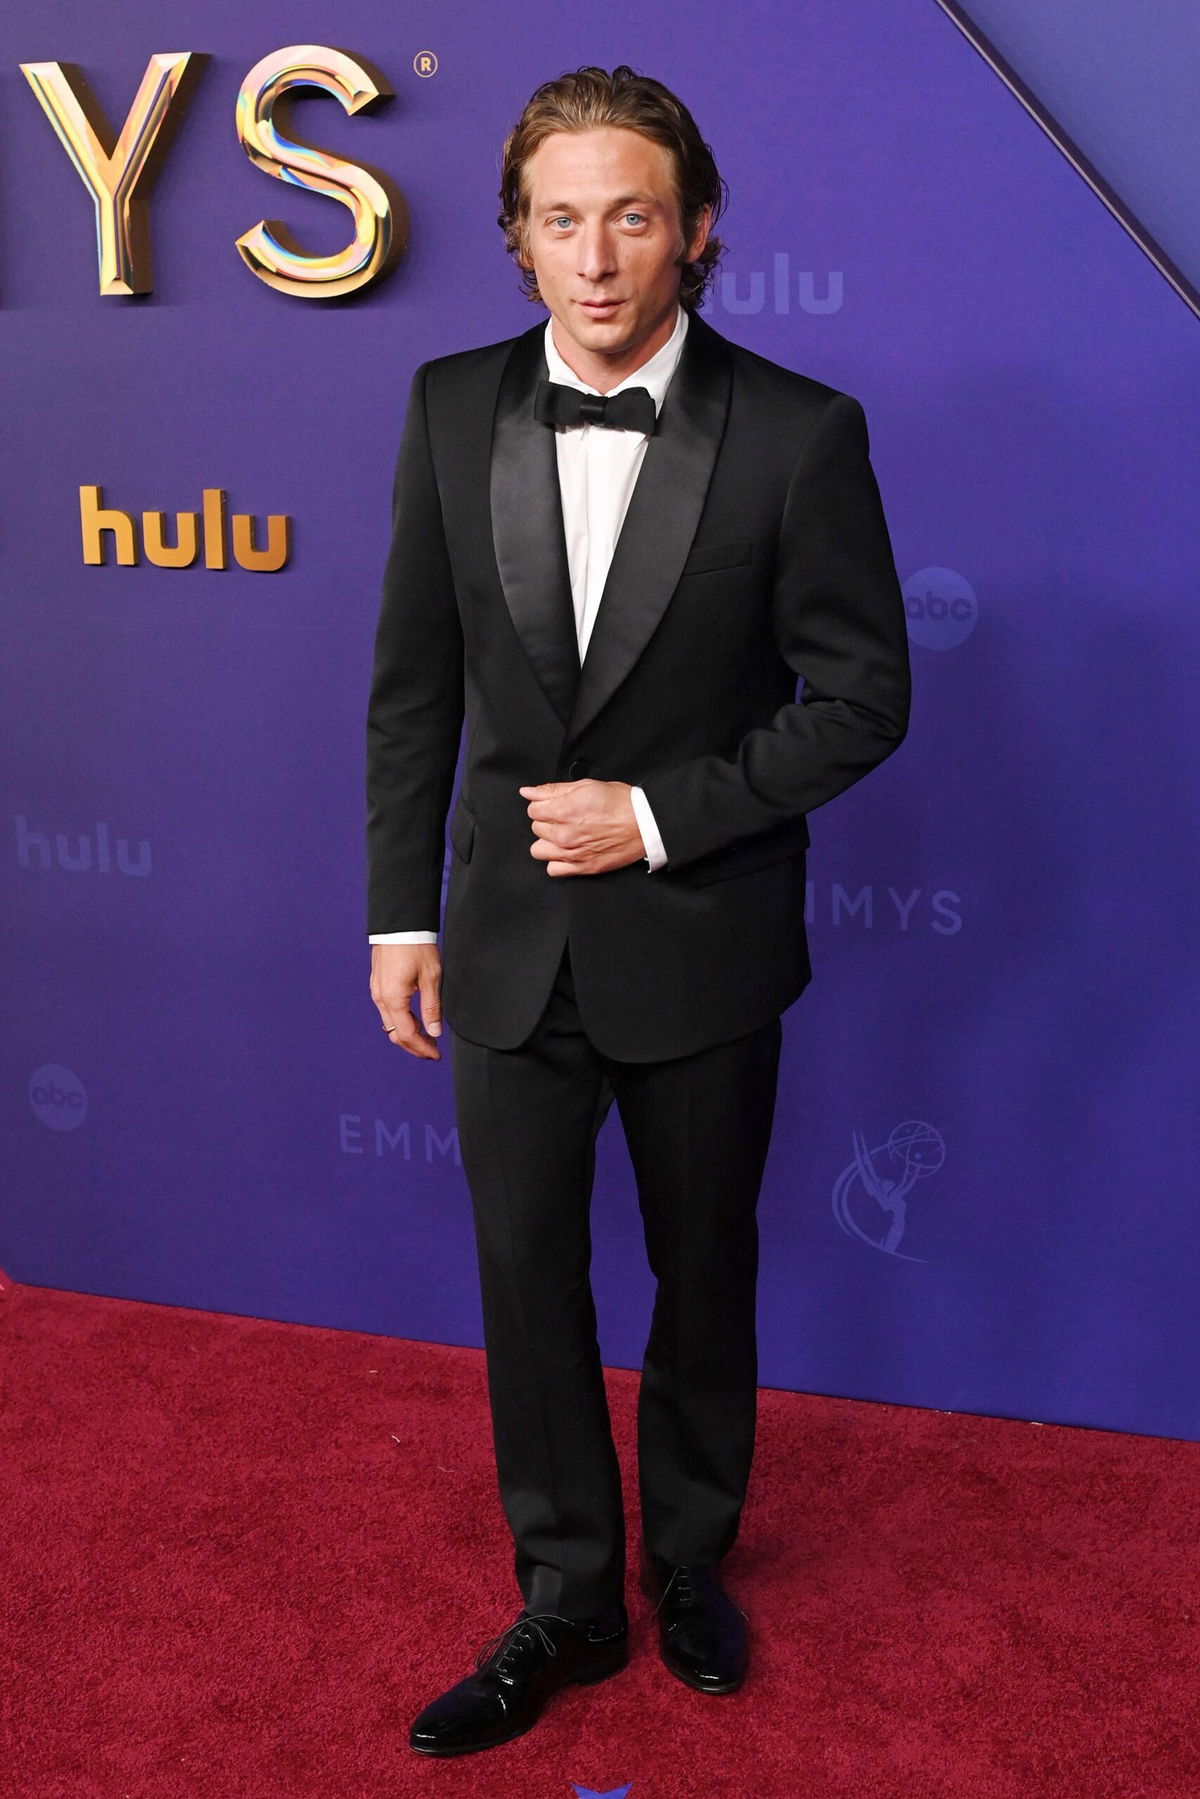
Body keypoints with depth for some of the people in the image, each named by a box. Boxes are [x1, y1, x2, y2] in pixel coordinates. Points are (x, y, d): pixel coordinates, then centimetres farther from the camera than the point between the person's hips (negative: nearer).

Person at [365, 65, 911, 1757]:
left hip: (700, 940, -2)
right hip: (509, 938, 3)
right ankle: (565, 1603, 32)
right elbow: (414, 682, 3)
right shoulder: (453, 408, -2)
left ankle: (692, 1558, 41)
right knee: (528, 1279, 12)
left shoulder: (800, 433, -11)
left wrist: (663, 816, -16)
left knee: (706, 1273, 16)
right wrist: (399, 910, 2)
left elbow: (862, 697, -7)